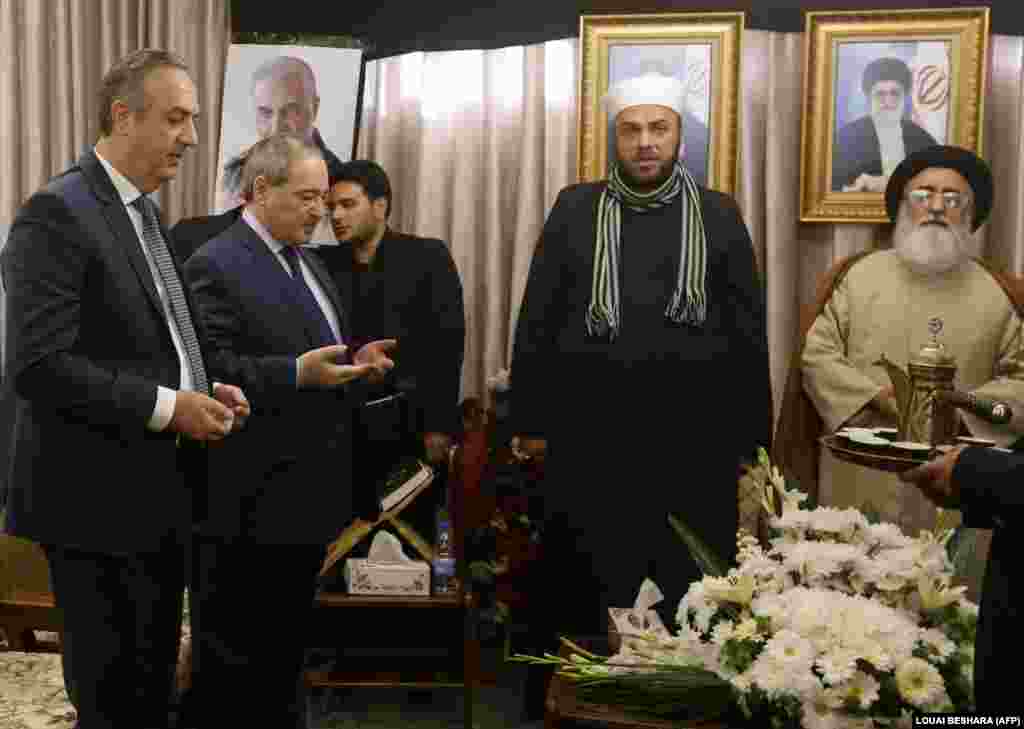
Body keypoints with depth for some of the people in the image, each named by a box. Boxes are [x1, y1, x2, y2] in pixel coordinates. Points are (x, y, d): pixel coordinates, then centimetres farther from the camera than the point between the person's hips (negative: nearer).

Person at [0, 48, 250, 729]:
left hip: (158, 494, 9)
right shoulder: (57, 213, -15)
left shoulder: (145, 212, 14)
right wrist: (164, 406, -21)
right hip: (99, 498, -9)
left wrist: (204, 391, 3)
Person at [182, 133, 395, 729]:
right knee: (232, 653, 2)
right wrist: (296, 374, -29)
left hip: (308, 492, 9)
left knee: (288, 640, 19)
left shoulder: (309, 263, 17)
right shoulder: (215, 266, -12)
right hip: (250, 500, -9)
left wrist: (355, 362, 3)